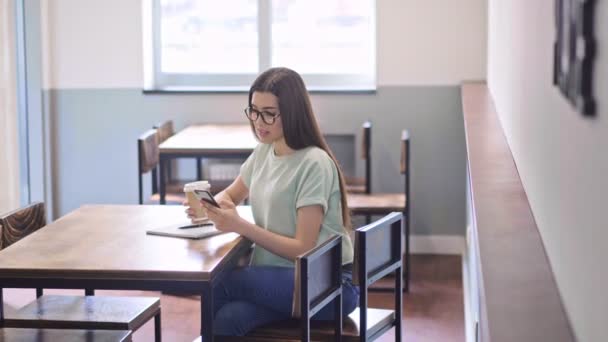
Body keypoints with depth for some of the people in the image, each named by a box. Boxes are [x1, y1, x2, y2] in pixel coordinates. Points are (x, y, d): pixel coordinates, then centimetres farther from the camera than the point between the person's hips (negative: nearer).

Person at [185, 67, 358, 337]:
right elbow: (230, 195, 24)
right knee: (228, 319, -27)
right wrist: (209, 205, -1)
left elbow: (302, 249, -16)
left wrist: (240, 226, -25)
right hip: (278, 275, 6)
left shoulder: (314, 164, -14)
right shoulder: (263, 152, 8)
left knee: (219, 284, -26)